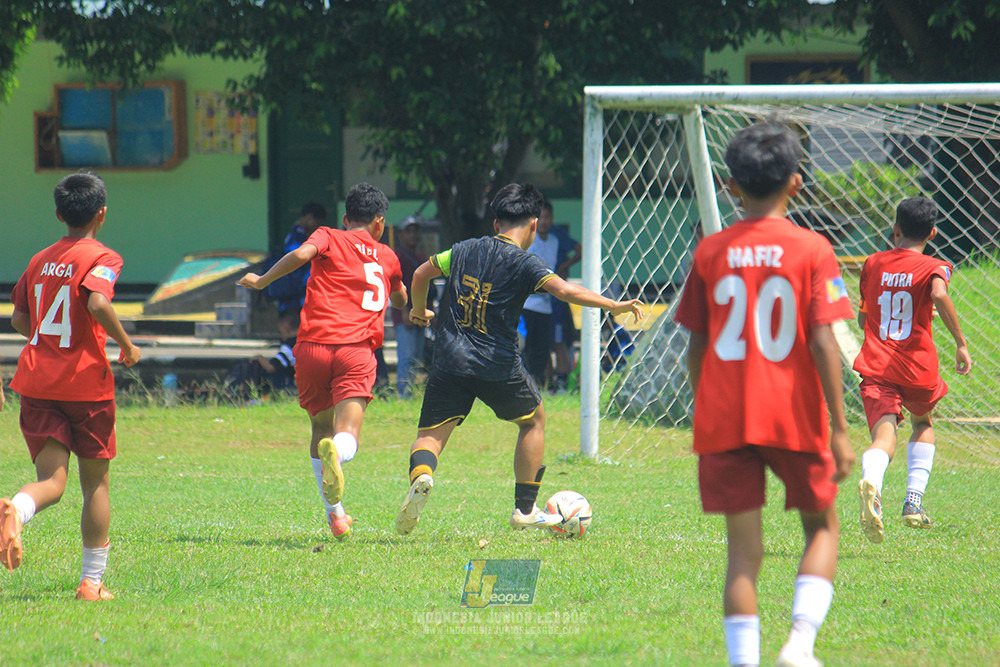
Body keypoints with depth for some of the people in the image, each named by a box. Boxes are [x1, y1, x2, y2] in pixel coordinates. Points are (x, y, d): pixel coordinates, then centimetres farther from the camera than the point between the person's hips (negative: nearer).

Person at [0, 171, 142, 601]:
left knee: (51, 480, -1)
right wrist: (126, 345, -9)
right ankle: (92, 582, 13)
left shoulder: (39, 261, 13)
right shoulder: (101, 258, -6)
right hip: (85, 382, -4)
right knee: (95, 482, 11)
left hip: (37, 383, 4)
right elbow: (97, 303, -23)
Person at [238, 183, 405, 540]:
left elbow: (302, 254, -11)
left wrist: (263, 280, 0)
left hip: (313, 347, 0)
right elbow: (401, 301, 41)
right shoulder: (386, 256, 22)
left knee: (321, 428, 20)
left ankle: (335, 512, 17)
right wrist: (417, 313, 63)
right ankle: (335, 454, -50)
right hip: (357, 350, 0)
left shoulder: (329, 238, 13)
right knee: (347, 437, -13)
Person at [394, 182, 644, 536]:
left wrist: (420, 311, 38)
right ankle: (525, 510, 24)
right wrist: (614, 306, -18)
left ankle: (421, 473, -30)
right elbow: (564, 290, -20)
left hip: (450, 360, 3)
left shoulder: (465, 250, 10)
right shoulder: (525, 263, -5)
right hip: (498, 366, -3)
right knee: (534, 419, 22)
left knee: (431, 433, 6)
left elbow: (420, 274, 19)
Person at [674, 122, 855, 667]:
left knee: (743, 549, 5)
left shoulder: (710, 253, 3)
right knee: (822, 526, 16)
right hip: (795, 418, -2)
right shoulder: (812, 250, -4)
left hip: (724, 419, 2)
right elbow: (822, 343, -10)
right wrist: (839, 428, -8)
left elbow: (696, 347, 6)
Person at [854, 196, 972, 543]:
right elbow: (939, 294, -23)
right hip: (917, 367, -1)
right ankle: (913, 502, 16)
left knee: (884, 436, -13)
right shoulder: (932, 267, 1)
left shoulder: (873, 264, 13)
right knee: (923, 423, 28)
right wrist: (961, 343, -18)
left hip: (875, 366, 1)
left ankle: (872, 482, -49)